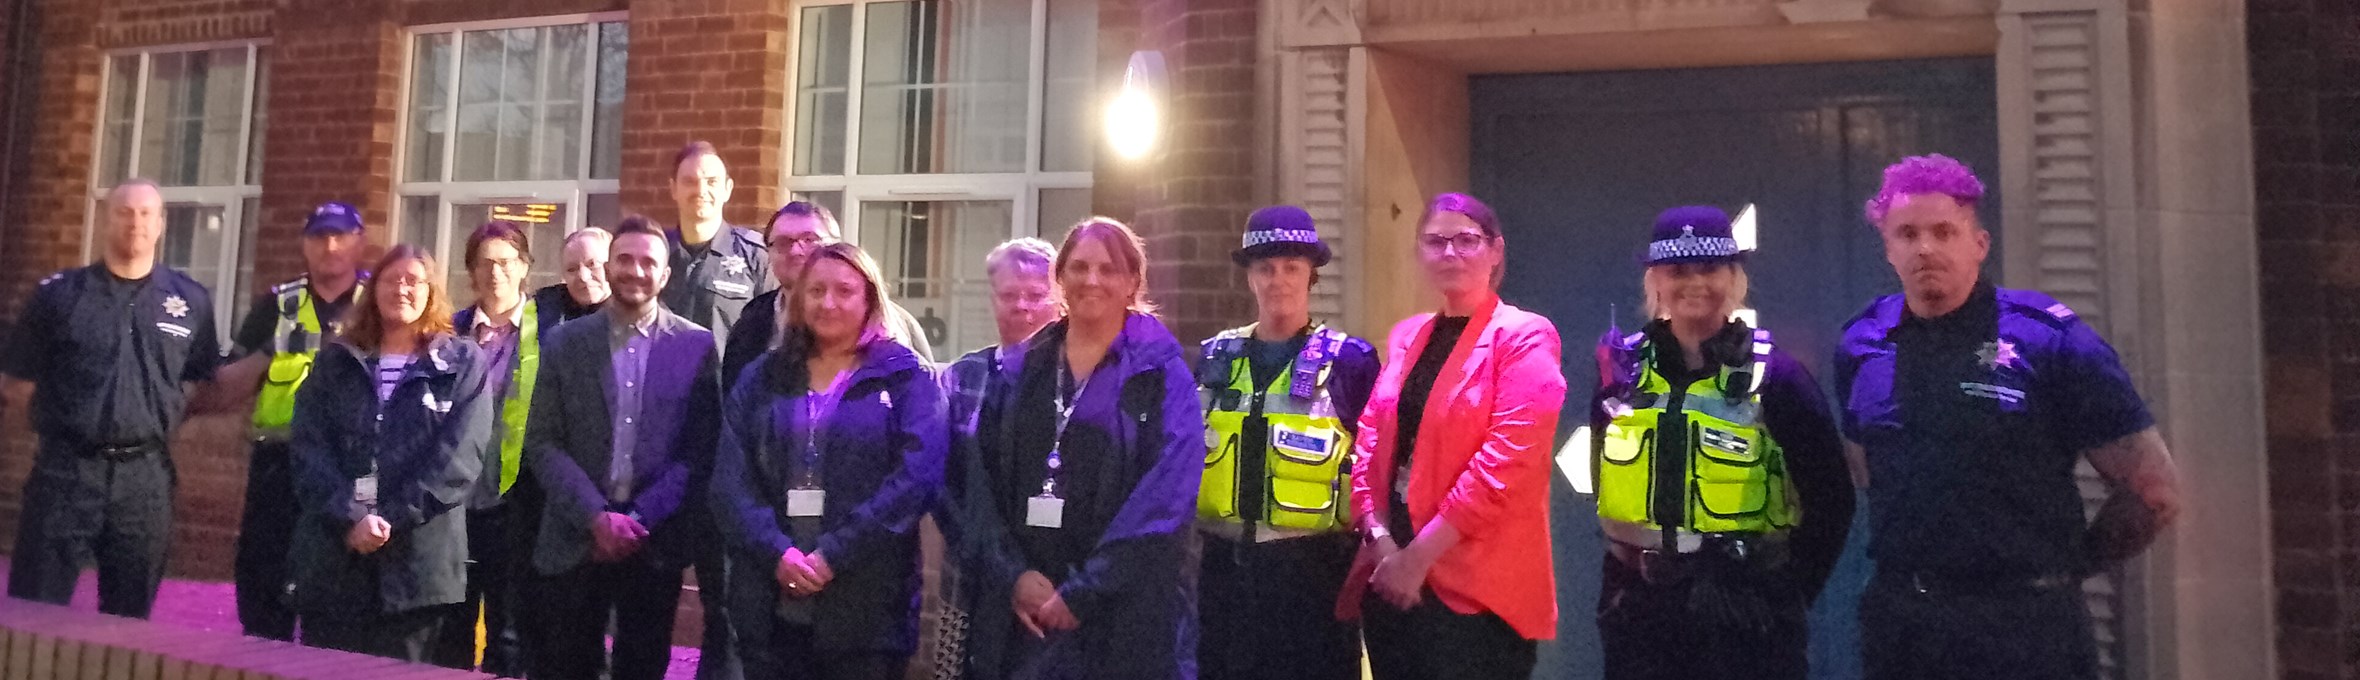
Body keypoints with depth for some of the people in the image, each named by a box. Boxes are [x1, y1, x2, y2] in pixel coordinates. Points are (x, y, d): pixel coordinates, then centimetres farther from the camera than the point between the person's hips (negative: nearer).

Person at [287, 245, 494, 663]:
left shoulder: (464, 363, 4)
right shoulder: (335, 362, 13)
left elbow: (459, 456, -7)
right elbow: (310, 448, 2)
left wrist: (392, 519, -15)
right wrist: (351, 518, -13)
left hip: (418, 562, -3)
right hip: (330, 558, 3)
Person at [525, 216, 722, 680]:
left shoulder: (697, 345, 1)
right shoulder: (566, 341, 5)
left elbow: (701, 448, -2)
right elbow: (543, 443, 1)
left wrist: (640, 518, -10)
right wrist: (596, 517, -11)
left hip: (656, 540, -1)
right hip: (576, 537, 1)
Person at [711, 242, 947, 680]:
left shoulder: (907, 378, 2)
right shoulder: (763, 378, 12)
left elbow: (916, 478, -10)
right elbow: (730, 480, 4)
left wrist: (832, 555, -16)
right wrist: (777, 552, -12)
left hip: (866, 609, -3)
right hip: (770, 606, 3)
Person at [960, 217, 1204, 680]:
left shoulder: (1162, 374, -2)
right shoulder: (1019, 372, 10)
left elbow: (1167, 495, -12)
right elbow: (982, 479, 5)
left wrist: (1085, 590, -15)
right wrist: (1011, 575, -8)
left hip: (1124, 611, -3)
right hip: (1024, 606, 3)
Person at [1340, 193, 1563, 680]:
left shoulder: (1525, 337, -7)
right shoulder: (1406, 337, 13)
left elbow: (1508, 459, -16)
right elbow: (1371, 441, 9)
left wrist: (1420, 553, -16)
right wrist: (1380, 539, -6)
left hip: (1477, 586, -6)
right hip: (1390, 577, 6)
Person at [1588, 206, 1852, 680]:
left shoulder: (1774, 376, -5)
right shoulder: (1622, 372, 2)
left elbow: (1831, 500, -1)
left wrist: (1786, 595, -1)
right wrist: (1631, 565, 9)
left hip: (1744, 618, -2)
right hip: (1637, 615, 3)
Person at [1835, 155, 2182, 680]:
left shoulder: (2049, 340, -8)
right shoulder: (1861, 345, 3)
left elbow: (2154, 492, -3)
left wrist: (2066, 567, 4)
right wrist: (1916, 560, 14)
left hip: (2025, 624, -4)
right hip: (1896, 619, 4)